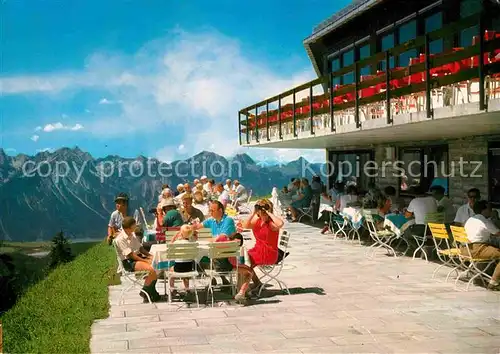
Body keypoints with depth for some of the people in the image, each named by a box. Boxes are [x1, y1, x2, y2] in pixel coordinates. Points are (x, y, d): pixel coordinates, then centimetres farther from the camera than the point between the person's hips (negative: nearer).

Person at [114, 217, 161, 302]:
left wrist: (149, 255, 2)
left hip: (139, 257, 9)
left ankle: (152, 291, 0)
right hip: (129, 262, -9)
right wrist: (145, 260, -19)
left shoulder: (132, 235, 15)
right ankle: (144, 292, -9)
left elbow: (140, 248, 19)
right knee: (151, 269, -29)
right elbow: (130, 254, -18)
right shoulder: (120, 239, -14)